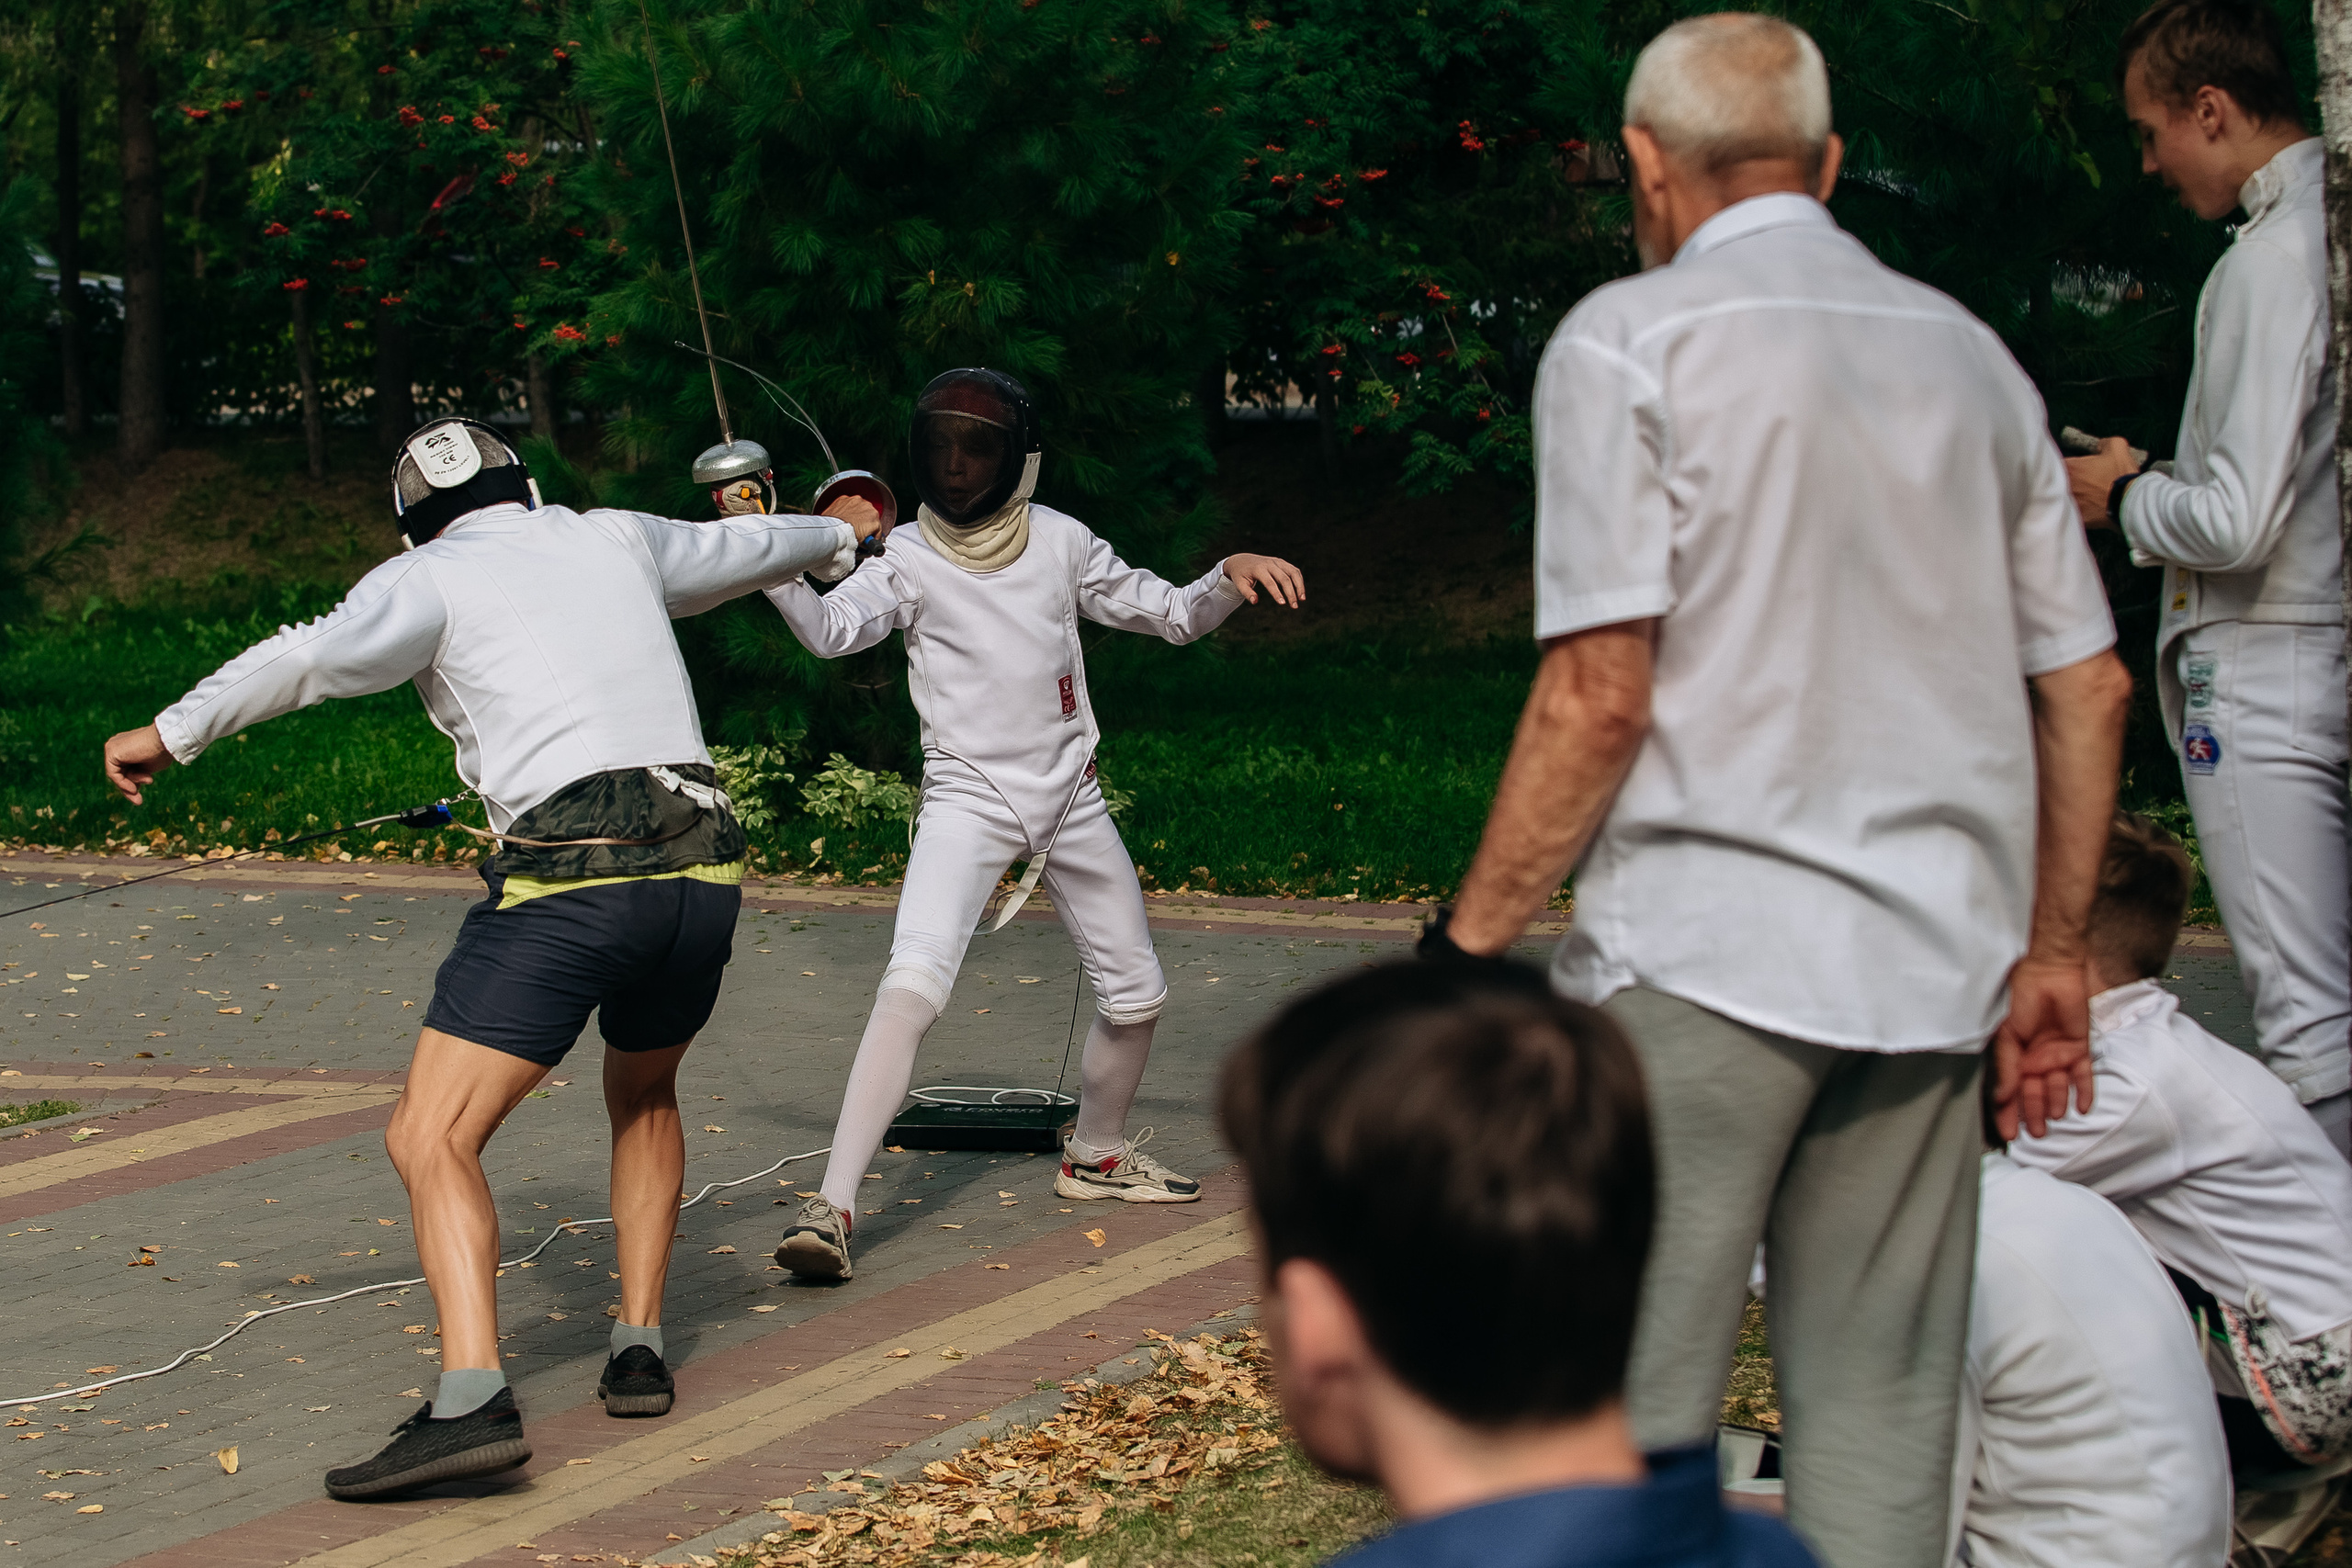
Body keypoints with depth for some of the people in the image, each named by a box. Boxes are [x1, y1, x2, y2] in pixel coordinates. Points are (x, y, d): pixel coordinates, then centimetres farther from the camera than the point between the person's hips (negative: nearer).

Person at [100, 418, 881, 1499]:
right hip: (703, 865, 6)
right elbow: (739, 548, 39)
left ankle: (472, 1401, -26)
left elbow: (309, 658, -9)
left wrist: (170, 736, -2)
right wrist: (835, 536, 59)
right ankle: (639, 1349, 23)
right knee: (644, 1094, 32)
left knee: (431, 1141, -7)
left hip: (572, 873, -6)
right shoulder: (612, 540, 22)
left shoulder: (431, 578, 8)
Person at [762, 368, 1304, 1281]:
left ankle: (1095, 1154, 41)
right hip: (968, 800, -4)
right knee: (913, 988, -25)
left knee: (1135, 994, 14)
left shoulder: (1061, 542, 2)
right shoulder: (910, 558, -8)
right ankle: (833, 1208, -27)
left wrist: (1233, 575, -11)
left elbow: (1173, 615, 8)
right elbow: (831, 630, -25)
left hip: (1069, 801, 5)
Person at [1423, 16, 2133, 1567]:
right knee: (1882, 1411, 8)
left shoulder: (1634, 340, -2)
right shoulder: (1968, 353, 14)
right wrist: (2051, 955, 22)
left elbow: (1601, 693, -10)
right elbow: (2088, 691, 14)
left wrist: (1466, 941, -4)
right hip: (1931, 968, 5)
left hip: (1700, 950, -5)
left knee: (1624, 1409, -3)